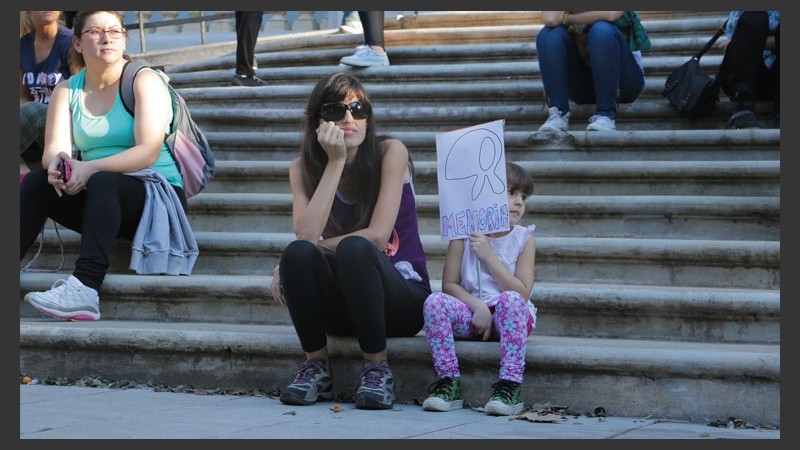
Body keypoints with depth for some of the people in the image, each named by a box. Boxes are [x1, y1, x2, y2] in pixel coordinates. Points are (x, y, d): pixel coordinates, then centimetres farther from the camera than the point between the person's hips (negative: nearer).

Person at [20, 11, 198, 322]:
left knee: (103, 182, -35)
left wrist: (92, 168, -29)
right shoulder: (67, 91, 11)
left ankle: (85, 290, -53)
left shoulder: (144, 81, -4)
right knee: (37, 182, -18)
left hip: (157, 194, -5)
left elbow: (148, 152, -17)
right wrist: (56, 160, -29)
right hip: (99, 201, 5)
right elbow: (54, 149, -3)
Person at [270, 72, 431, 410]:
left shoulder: (390, 152, -8)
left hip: (403, 299, -3)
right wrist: (335, 162, -19)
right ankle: (316, 368, -12)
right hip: (342, 311, 3)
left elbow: (378, 236, -17)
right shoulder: (303, 168, 1)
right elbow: (306, 236, -18)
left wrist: (315, 247, -15)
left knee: (354, 248, -34)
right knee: (298, 254, -28)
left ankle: (377, 369, -21)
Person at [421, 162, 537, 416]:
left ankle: (510, 387, -36)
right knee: (435, 302, -27)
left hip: (508, 319, -1)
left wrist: (488, 256, -12)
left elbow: (521, 292, -8)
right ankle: (449, 383, -24)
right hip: (470, 315, 1)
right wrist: (478, 307, -17)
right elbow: (449, 285, 0)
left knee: (510, 300, -35)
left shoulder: (524, 239, 2)